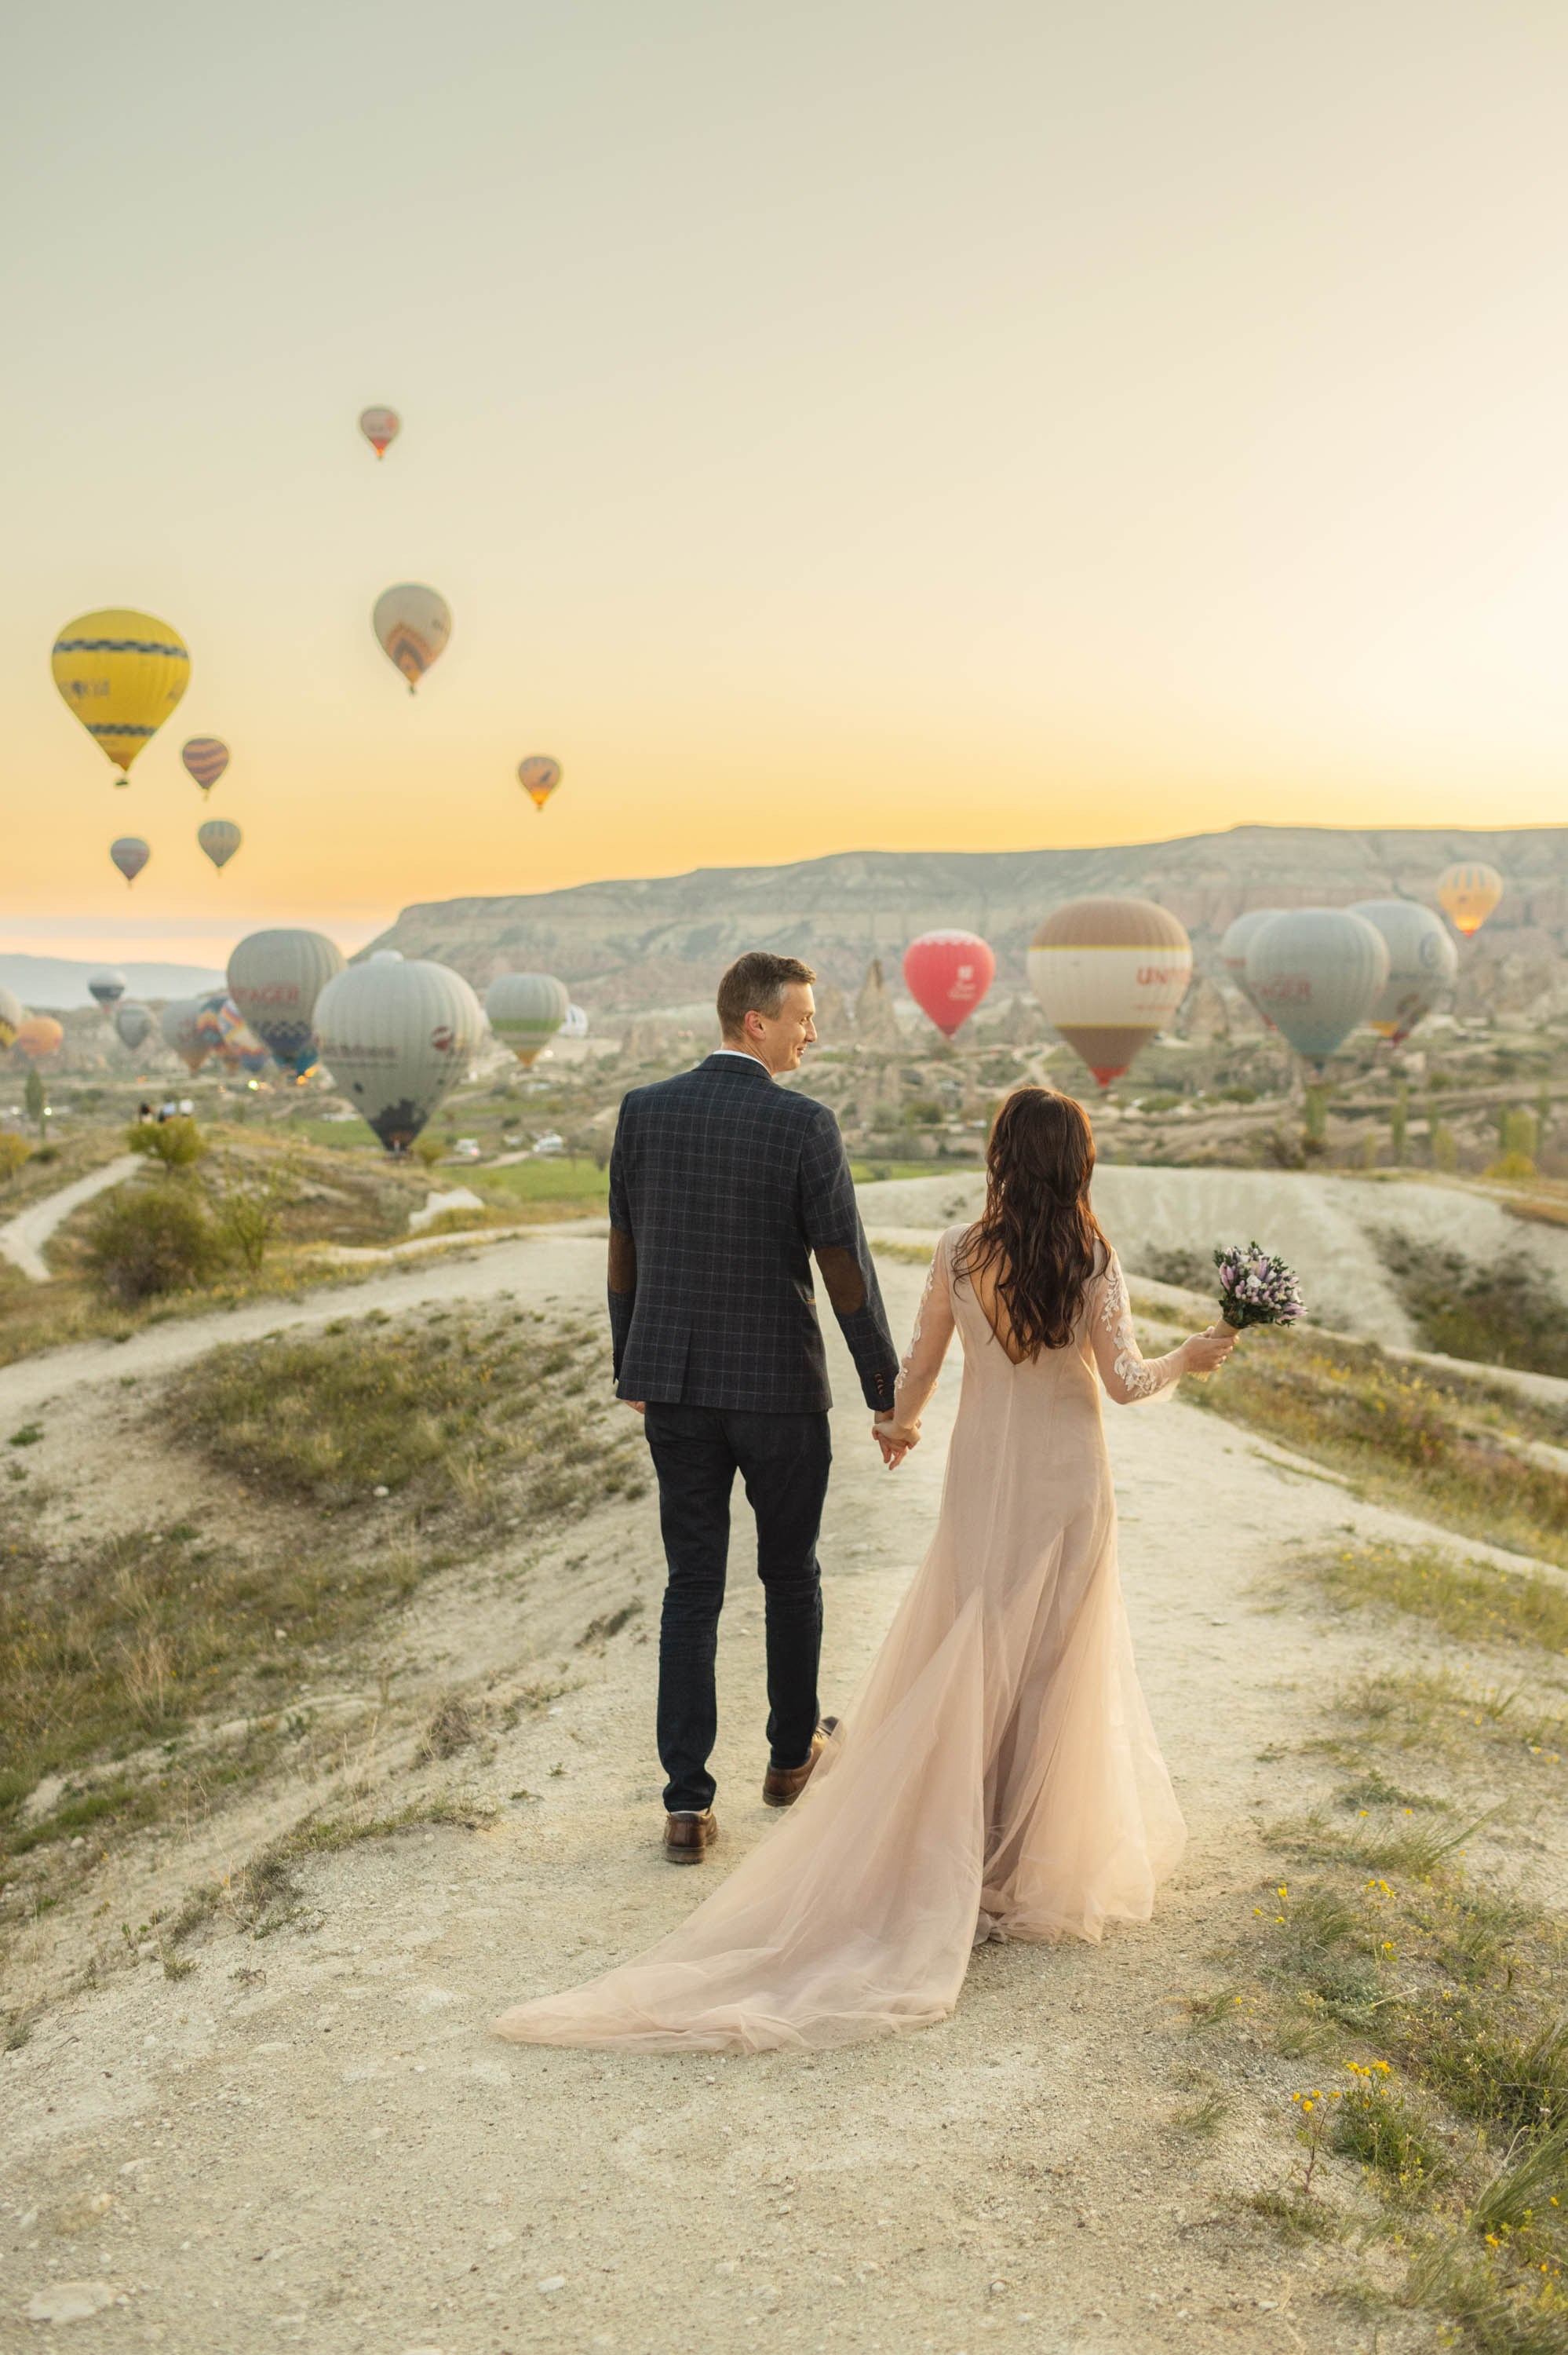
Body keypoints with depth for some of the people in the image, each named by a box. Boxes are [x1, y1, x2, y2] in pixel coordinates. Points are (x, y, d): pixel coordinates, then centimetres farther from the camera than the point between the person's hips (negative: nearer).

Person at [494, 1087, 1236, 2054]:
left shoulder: (959, 1254, -7)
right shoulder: (1094, 1259, -13)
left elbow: (921, 1364, 3)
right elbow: (1125, 1381, -11)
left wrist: (900, 1423, 24)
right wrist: (1193, 1358, 9)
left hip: (983, 1477, 2)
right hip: (1070, 1479, -1)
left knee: (968, 1657, 12)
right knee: (1056, 1664, 10)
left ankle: (959, 1853, 17)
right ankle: (1036, 1856, 18)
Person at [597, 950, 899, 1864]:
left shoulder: (644, 1111, -1)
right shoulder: (805, 1125, -14)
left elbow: (624, 1256, 6)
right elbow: (847, 1270, -12)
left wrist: (632, 1369, 18)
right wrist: (889, 1392, -3)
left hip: (675, 1385, 3)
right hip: (779, 1387, -3)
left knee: (693, 1589, 8)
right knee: (792, 1575, 18)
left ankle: (688, 1804, 4)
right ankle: (792, 1754, 35)